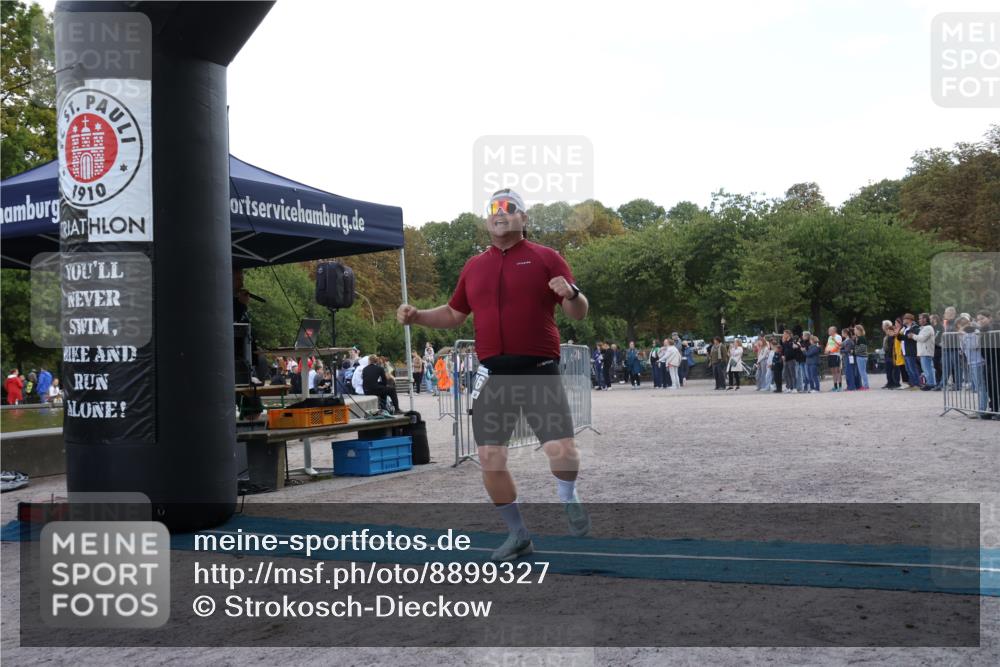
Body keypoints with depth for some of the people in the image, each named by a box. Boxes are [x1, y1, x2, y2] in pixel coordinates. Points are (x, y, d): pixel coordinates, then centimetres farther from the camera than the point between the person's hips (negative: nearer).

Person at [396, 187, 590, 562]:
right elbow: (453, 314, 24)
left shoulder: (546, 258, 1)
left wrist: (572, 295, -23)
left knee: (561, 450, -13)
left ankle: (568, 499, 22)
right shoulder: (473, 267, 13)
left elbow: (578, 314, -1)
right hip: (493, 374, 4)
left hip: (539, 371, -4)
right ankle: (517, 534, 23)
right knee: (490, 459, 3)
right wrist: (416, 316, 8)